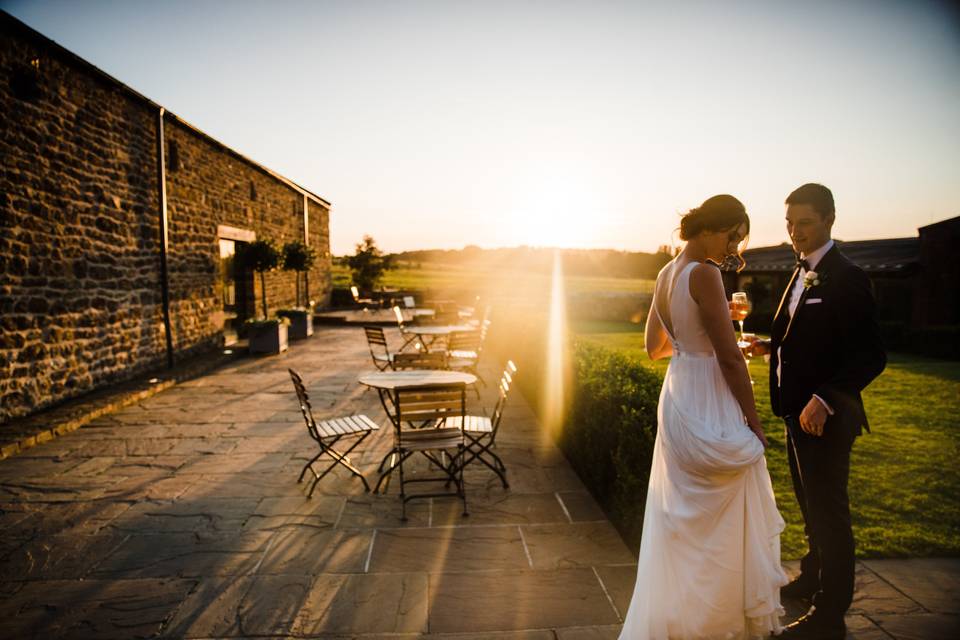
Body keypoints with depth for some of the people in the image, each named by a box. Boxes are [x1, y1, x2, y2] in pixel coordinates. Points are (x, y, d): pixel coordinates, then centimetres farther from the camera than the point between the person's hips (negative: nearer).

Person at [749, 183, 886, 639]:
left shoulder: (846, 278, -16)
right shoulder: (802, 274, 10)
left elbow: (870, 356, -20)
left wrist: (824, 400, -27)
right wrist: (773, 347, 1)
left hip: (824, 415, -8)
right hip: (798, 411, 9)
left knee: (828, 511, 4)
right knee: (810, 504, 23)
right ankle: (813, 579, 42)